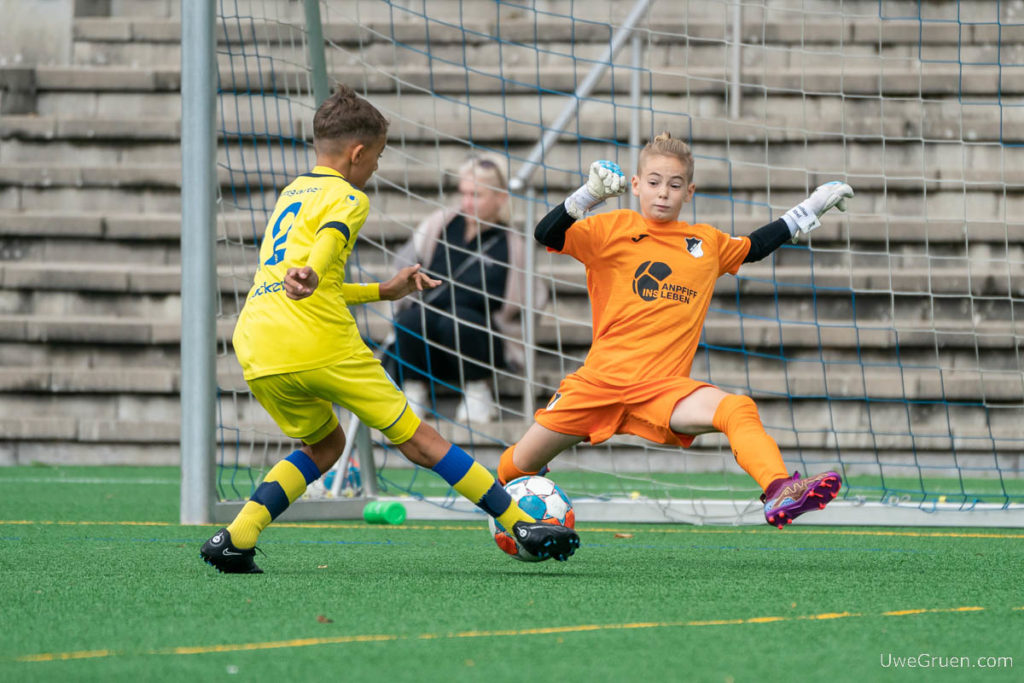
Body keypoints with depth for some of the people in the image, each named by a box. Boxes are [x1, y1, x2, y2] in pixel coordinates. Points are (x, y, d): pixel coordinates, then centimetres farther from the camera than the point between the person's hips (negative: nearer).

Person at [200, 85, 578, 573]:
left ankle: (235, 538, 6)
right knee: (416, 439, 1)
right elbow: (329, 240, -23)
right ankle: (522, 525, 4)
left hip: (255, 349, 7)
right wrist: (310, 276, -42)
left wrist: (384, 291, 39)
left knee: (323, 446, 25)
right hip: (321, 346, -7)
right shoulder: (346, 198, 3)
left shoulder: (291, 193, 28)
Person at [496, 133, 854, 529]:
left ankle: (780, 493, -48)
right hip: (601, 377, -1)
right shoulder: (614, 229, 3)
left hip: (662, 386, 1)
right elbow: (548, 236, -11)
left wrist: (809, 210, 33)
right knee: (518, 465, 3)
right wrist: (589, 195, -26)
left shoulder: (707, 244, 16)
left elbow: (754, 247, 35)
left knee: (738, 411, -29)